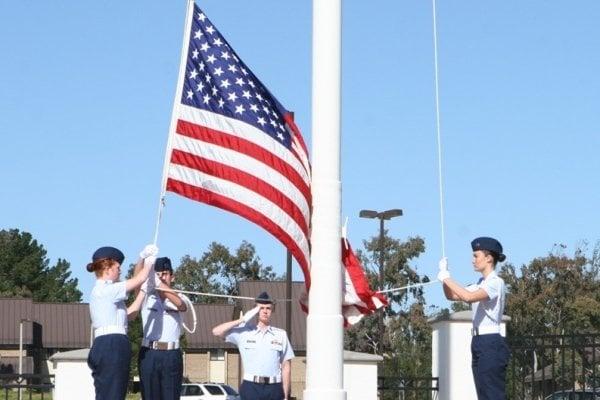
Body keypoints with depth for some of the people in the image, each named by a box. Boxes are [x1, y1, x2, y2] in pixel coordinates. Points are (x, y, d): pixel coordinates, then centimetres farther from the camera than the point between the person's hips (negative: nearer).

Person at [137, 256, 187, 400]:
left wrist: (162, 286, -33)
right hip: (149, 354, 0)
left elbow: (182, 306, -16)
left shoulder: (177, 298, 8)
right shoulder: (147, 297, 9)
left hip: (171, 355, 0)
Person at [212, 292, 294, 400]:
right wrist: (242, 320, -3)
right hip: (251, 387, 0)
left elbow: (286, 367, 8)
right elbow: (216, 331, 0)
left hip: (274, 388, 1)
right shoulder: (244, 332, 8)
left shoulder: (281, 335, 9)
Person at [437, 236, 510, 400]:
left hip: (491, 344, -9)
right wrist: (444, 274, 7)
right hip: (479, 343, 9)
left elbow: (469, 297, -27)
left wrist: (447, 279, -16)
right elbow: (451, 295, 23)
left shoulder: (496, 282, -11)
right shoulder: (481, 284, 18)